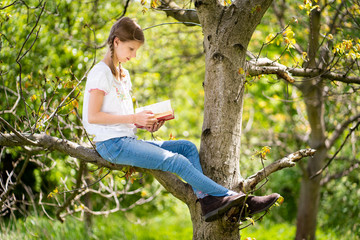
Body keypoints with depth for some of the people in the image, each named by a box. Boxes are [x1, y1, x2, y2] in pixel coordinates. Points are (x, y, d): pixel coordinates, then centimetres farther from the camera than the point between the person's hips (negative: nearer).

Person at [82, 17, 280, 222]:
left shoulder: (123, 74, 21)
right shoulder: (101, 72, -8)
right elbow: (93, 116, -17)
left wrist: (145, 123, 2)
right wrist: (134, 118, -17)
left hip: (128, 141, 9)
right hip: (112, 143, -9)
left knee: (188, 147, -3)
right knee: (176, 161, -19)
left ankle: (206, 200, -20)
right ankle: (228, 196, -16)